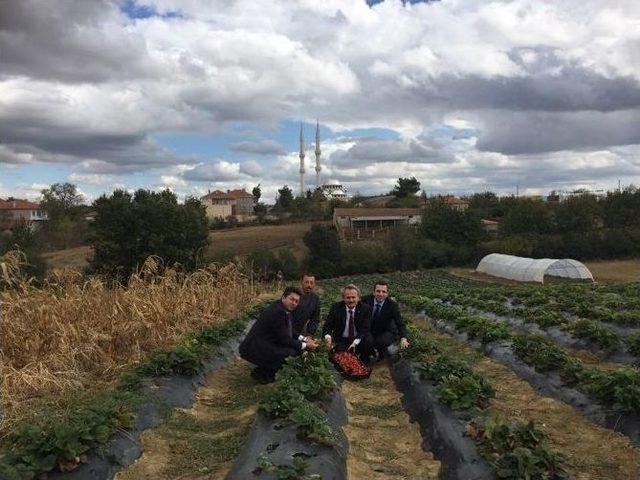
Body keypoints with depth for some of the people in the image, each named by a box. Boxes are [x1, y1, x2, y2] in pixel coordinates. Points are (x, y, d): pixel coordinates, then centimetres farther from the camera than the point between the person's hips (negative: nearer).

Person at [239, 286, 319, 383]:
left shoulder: (283, 310, 6)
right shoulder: (277, 311, -23)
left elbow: (289, 333, 16)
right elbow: (284, 339, -20)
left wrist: (304, 339, 4)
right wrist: (305, 346, -11)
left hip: (262, 345, 10)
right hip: (254, 349, -10)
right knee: (291, 351, -18)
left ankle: (263, 370, 16)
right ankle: (261, 373, -1)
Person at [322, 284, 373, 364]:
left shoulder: (365, 308, -5)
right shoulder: (336, 307, -3)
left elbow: (365, 329, -12)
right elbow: (327, 325, -7)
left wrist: (356, 342, -30)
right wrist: (328, 336, -31)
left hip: (359, 340, 0)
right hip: (341, 341, 0)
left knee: (368, 341, -30)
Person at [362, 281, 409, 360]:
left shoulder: (392, 305, -16)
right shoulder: (366, 300, -12)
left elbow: (400, 324, -21)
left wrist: (403, 338, -41)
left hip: (386, 333, -3)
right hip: (370, 332, 3)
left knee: (381, 342, -33)